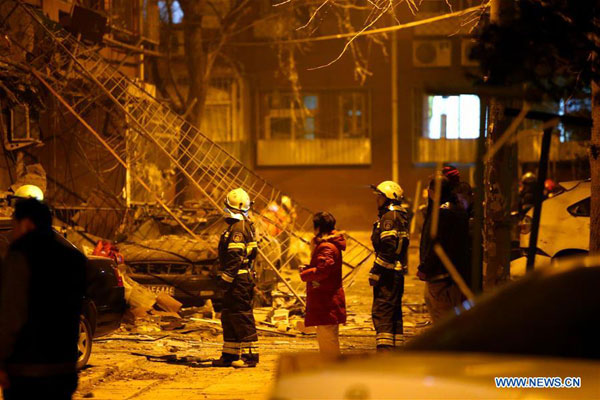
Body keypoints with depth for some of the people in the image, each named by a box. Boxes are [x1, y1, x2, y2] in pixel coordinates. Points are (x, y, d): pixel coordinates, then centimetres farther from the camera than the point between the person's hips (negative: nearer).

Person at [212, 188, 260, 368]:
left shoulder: (239, 227, -15)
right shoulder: (240, 226, 18)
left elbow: (235, 257, -21)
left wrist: (226, 278, -21)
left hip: (239, 279, -11)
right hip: (239, 280, 11)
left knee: (242, 317, -7)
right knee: (229, 317, 15)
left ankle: (250, 356, -4)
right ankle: (230, 355, 21)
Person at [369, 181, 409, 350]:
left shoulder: (389, 217, -13)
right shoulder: (401, 216, 17)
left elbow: (388, 249, -21)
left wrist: (375, 272, -19)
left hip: (388, 273, -10)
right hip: (398, 272, 10)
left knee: (381, 312, -11)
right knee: (394, 313, 14)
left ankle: (384, 348, -17)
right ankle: (397, 348, 19)